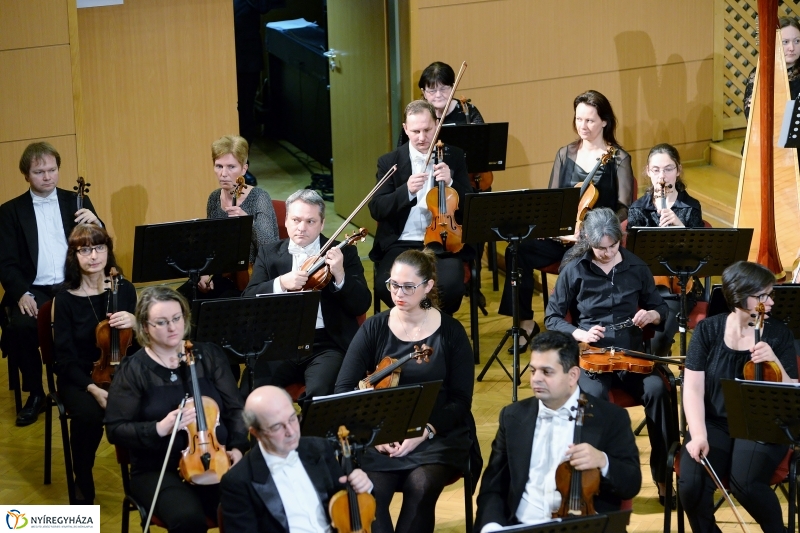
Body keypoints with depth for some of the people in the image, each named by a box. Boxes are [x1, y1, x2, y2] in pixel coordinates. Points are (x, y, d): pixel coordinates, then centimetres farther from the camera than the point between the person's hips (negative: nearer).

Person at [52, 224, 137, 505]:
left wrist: (134, 322, -21)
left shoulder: (124, 290, 1)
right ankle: (83, 484, -12)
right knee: (89, 415, -35)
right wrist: (92, 387, -24)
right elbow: (65, 356, -8)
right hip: (78, 378, -2)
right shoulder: (65, 299, -6)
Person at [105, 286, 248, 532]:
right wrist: (159, 429, -20)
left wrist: (237, 447, -9)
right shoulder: (133, 369, -3)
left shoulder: (210, 355, 7)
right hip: (158, 470, -3)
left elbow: (234, 408, 9)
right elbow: (115, 430, -5)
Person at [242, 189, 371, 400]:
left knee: (319, 392, -31)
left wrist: (340, 276, -18)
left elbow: (362, 305, 0)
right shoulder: (269, 254, 13)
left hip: (327, 344, -2)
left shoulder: (343, 253, 7)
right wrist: (280, 283, -16)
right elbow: (249, 300, 2)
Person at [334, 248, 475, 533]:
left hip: (437, 436, -1)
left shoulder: (451, 331, 0)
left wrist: (425, 431, -17)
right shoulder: (374, 328, 3)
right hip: (380, 437, 1)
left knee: (420, 486, -31)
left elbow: (461, 401, -1)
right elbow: (344, 389, 1)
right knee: (369, 493, -29)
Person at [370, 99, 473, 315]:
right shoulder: (389, 162, 4)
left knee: (451, 285, -31)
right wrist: (407, 190, -22)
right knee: (386, 287, -29)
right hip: (402, 244, 0)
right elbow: (376, 210, -5)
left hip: (444, 242, 0)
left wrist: (450, 183, -16)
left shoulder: (454, 157, 6)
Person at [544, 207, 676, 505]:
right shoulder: (574, 270, 1)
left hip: (631, 353, 2)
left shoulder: (636, 268, 7)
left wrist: (652, 315, -8)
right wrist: (579, 333, -12)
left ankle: (664, 472, -16)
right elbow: (552, 318, 7)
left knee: (657, 390, -29)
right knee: (595, 395, -36)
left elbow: (661, 308, 17)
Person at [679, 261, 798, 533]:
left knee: (745, 483, -30)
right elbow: (693, 388, -6)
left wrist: (775, 362, -23)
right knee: (691, 485, -26)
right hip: (715, 423, 1)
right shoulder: (708, 330, -3)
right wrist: (698, 435, -20)